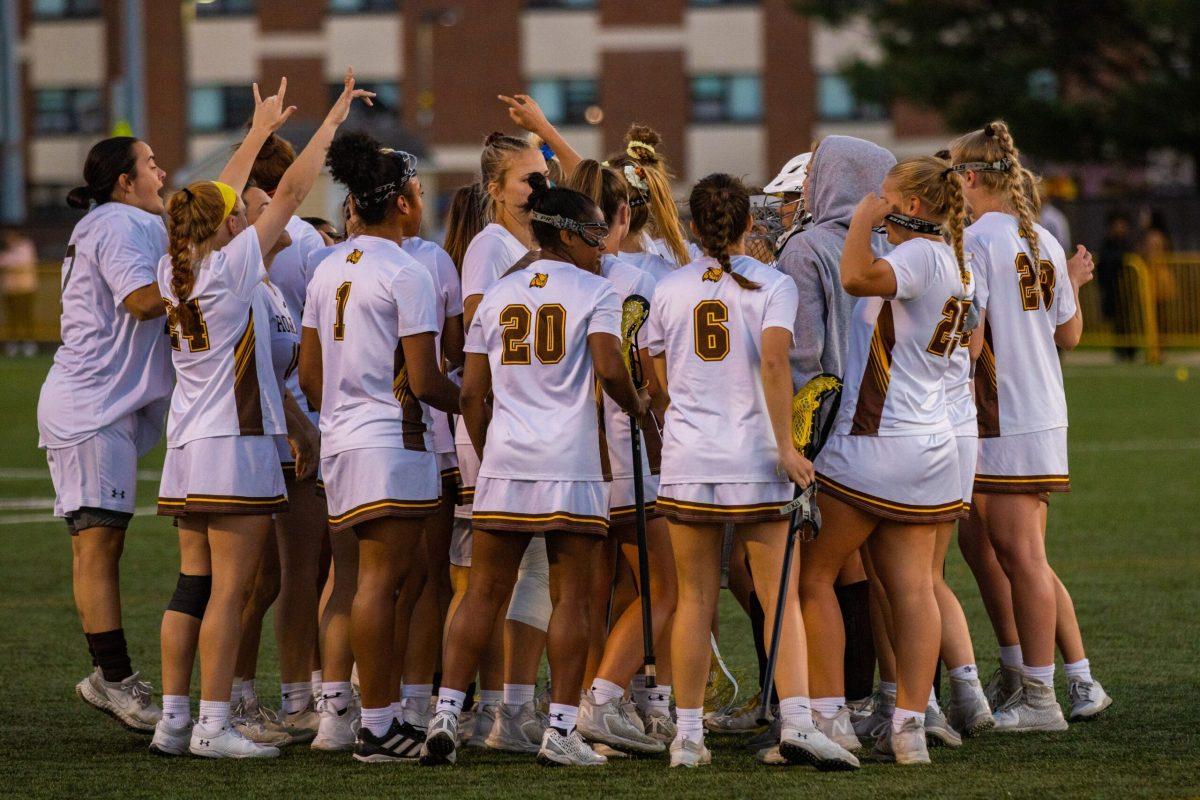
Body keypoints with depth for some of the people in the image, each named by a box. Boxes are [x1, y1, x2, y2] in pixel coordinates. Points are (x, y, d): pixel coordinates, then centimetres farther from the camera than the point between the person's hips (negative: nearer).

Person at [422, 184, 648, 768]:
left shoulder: (498, 295, 12)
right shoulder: (593, 292, -2)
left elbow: (471, 393, 10)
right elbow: (609, 370, -15)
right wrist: (636, 406, 4)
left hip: (505, 460, 4)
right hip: (571, 463, -4)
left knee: (484, 593, 6)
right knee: (570, 598, 1)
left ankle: (446, 713, -4)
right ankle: (560, 730, -2)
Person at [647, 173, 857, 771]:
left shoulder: (669, 290, 6)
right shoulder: (772, 285, -4)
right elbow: (774, 360, -19)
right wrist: (785, 445, -17)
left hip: (686, 459, 3)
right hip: (754, 459, -3)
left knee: (695, 599, 8)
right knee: (781, 599, 0)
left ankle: (687, 734, 8)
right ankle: (796, 721, -14)